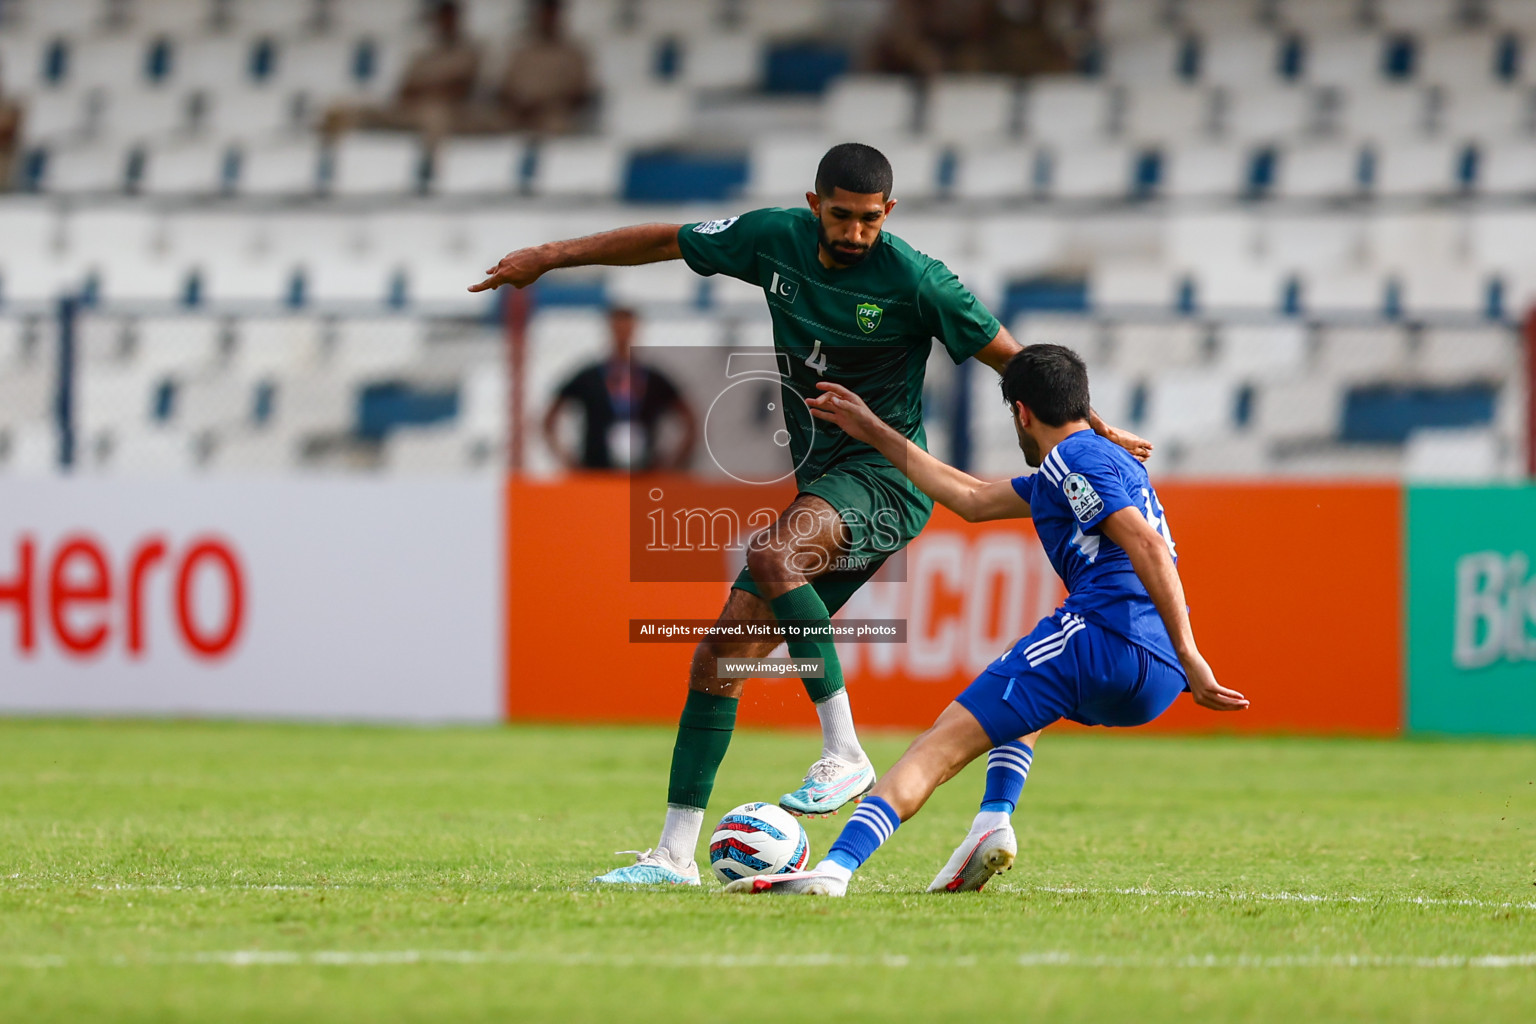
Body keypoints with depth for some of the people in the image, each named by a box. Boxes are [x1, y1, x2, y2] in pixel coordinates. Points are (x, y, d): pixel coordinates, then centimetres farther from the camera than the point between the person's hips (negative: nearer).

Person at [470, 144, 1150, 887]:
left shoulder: (912, 280, -13)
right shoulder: (774, 240, 1)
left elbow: (1011, 360, -4)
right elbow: (664, 241, 15)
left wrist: (1094, 430, -1)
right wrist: (547, 257, 20)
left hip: (885, 478, -7)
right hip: (814, 483, 7)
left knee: (772, 554, -36)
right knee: (718, 658, 1)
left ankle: (844, 754, -27)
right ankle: (674, 856, 7)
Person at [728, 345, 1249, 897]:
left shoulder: (1073, 458, 0)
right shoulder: (1104, 459, 31)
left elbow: (1148, 546, -14)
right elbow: (973, 499, 40)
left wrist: (1190, 657, -21)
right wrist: (875, 433, 44)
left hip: (1108, 634, -9)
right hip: (1155, 684, 9)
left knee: (945, 740, -12)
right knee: (1025, 702, 37)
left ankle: (837, 865, -30)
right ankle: (993, 824, 13)